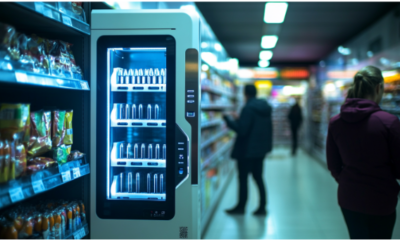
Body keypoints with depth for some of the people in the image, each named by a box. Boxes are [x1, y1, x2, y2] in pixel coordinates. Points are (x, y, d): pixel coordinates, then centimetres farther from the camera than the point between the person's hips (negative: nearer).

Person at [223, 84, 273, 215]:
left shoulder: (248, 108, -19)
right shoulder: (266, 107, 7)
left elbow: (241, 130, -23)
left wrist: (228, 119, -11)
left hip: (247, 149, -8)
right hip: (261, 148, 8)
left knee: (243, 178, 4)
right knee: (258, 177, 13)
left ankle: (241, 206, 13)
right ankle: (262, 207, 14)